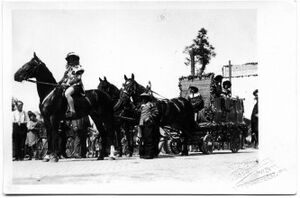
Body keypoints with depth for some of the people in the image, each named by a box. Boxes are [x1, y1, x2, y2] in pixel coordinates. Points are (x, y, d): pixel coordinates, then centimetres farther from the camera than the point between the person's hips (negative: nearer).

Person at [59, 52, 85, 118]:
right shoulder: (68, 69, 21)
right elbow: (64, 78, 19)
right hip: (67, 86, 9)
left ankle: (72, 111, -38)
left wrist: (68, 83, -19)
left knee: (67, 94, -34)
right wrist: (59, 83, 0)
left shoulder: (78, 67, 0)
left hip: (76, 85, -9)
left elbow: (78, 78, -11)